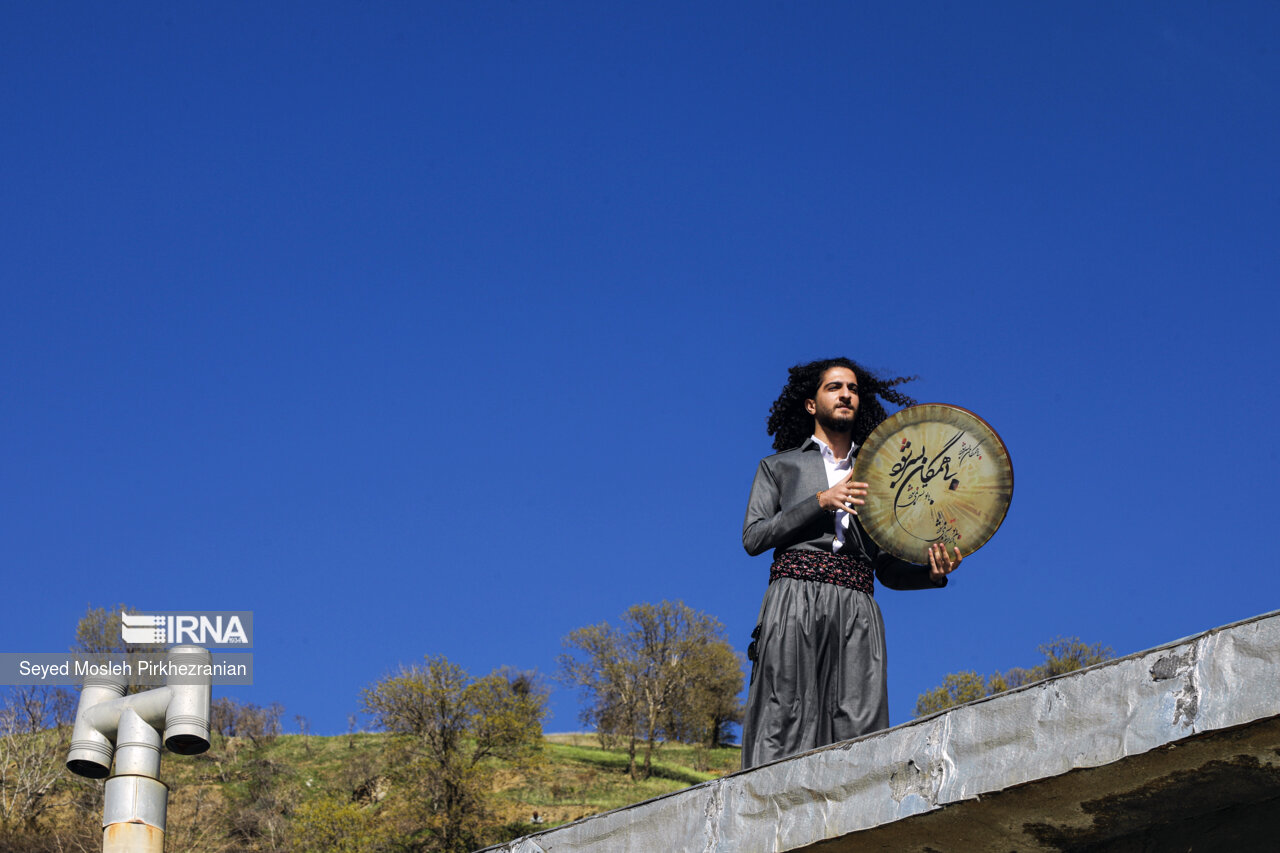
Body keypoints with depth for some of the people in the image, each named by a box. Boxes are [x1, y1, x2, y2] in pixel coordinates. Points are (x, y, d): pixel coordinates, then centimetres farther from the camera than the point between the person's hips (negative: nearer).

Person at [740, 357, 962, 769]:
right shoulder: (780, 466, 20)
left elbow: (887, 568, 21)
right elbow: (753, 537, 6)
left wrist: (930, 571, -1)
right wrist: (819, 502, -3)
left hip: (857, 607, 2)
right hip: (795, 599, -2)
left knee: (857, 726, -13)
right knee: (785, 716, -14)